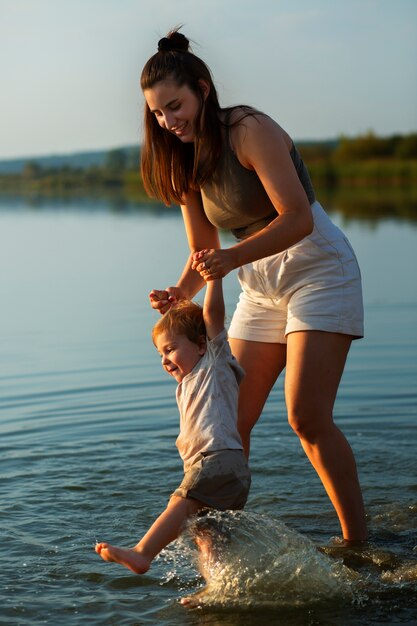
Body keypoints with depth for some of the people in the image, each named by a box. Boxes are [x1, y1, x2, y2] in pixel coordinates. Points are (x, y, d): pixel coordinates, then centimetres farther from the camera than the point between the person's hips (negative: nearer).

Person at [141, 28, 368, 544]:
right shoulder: (186, 163, 5)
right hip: (261, 289, 7)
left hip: (318, 271, -7)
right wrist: (182, 292, -12)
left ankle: (358, 542, -4)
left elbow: (298, 217, -27)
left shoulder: (250, 131, -17)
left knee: (307, 417, -16)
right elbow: (203, 251, 9)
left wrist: (234, 258, -39)